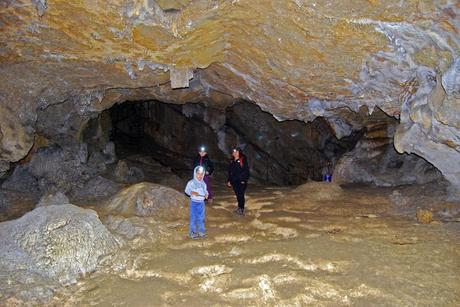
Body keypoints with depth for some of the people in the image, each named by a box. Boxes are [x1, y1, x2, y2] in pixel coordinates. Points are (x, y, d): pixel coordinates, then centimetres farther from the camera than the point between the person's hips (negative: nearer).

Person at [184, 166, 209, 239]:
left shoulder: (203, 183, 3)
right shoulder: (191, 183, -13)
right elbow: (187, 190, -9)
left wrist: (206, 194, -9)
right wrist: (192, 192, -26)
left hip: (201, 202, 5)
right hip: (194, 202, -5)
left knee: (201, 218, 13)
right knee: (193, 218, 3)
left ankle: (201, 231, 27)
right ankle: (192, 233, 14)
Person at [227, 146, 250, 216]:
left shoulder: (243, 160, -6)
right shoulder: (232, 161, 13)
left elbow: (246, 170, -10)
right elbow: (230, 171, 18)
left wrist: (244, 180, -15)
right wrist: (229, 180, 14)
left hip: (241, 181, -6)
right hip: (234, 181, 6)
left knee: (241, 195, -7)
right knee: (237, 195, 10)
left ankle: (242, 209, 0)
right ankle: (239, 207, 22)